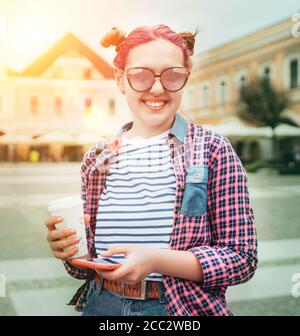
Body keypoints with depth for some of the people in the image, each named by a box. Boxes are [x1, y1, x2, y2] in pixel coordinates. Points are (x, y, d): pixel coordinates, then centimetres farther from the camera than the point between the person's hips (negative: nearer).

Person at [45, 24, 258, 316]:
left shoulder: (213, 150, -10)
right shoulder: (97, 160, -1)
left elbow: (242, 258, -12)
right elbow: (88, 266, 7)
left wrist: (157, 261, -23)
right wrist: (70, 251, -14)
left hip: (183, 308, -3)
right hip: (101, 306, 3)